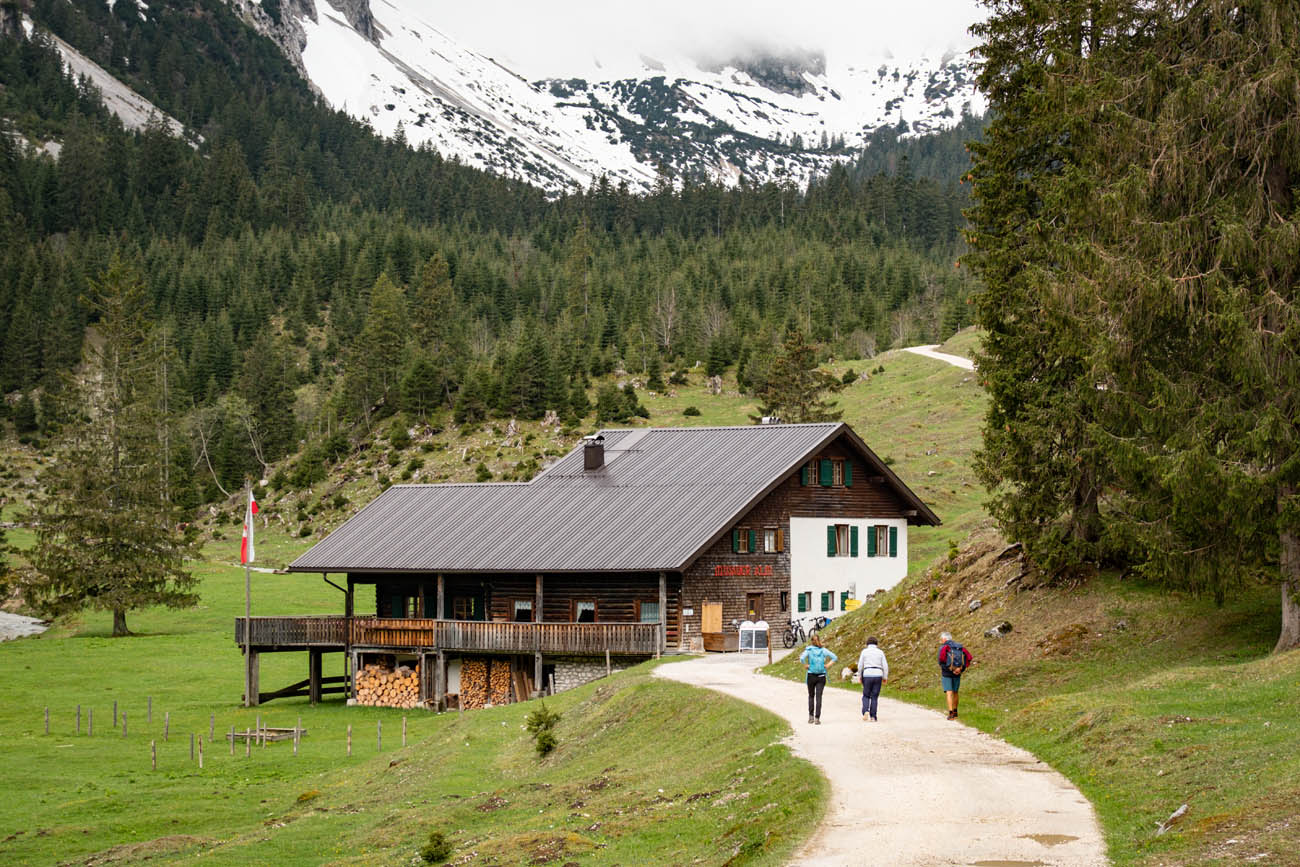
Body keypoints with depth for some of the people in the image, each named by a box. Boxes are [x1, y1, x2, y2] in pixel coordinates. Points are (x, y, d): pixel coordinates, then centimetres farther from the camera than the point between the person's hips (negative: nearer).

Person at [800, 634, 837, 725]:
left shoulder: (808, 650, -3)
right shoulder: (823, 650, 2)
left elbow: (802, 658, -20)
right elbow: (834, 657, -3)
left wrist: (806, 665, -6)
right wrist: (827, 665, 0)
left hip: (811, 676, -1)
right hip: (821, 676, 1)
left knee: (811, 696, 17)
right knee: (818, 697, 1)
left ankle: (811, 716, 12)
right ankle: (817, 718, -7)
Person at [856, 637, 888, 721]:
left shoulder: (864, 651, 1)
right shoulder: (880, 652, 5)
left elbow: (860, 665, -1)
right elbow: (885, 666, 1)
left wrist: (860, 676, 9)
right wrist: (885, 677, 9)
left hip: (867, 675, -1)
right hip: (878, 676, 1)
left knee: (866, 696, 11)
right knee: (874, 697, 8)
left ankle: (866, 711, -12)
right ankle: (873, 717, 3)